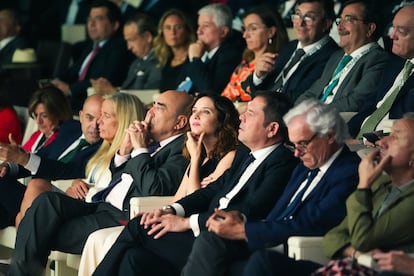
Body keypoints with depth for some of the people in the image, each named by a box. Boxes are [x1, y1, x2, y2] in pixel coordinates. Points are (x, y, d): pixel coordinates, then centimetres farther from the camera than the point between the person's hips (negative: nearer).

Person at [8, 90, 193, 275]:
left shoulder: (181, 151, -8)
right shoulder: (157, 146, 21)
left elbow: (154, 191, -22)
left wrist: (140, 148, -10)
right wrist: (125, 149, 7)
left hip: (123, 218, -9)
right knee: (48, 200, -15)